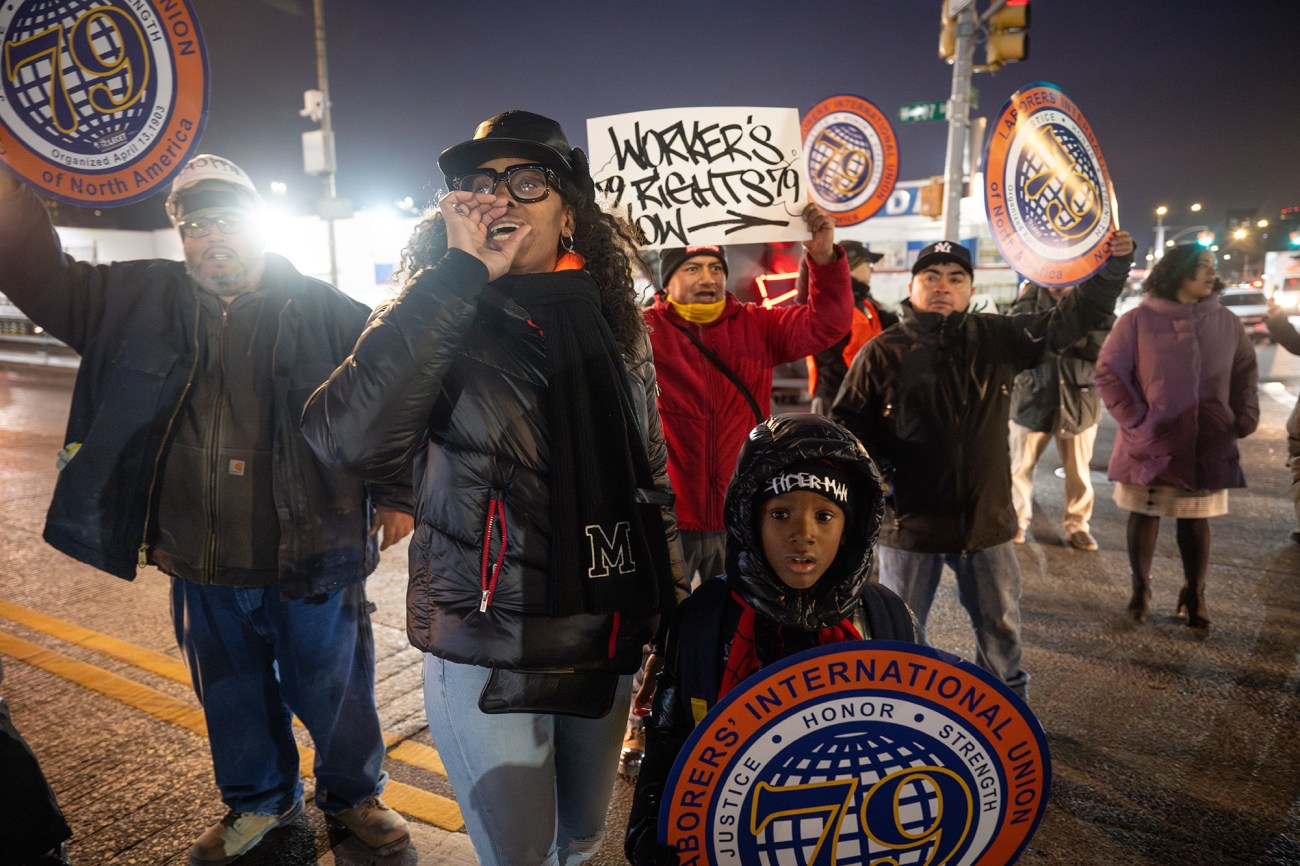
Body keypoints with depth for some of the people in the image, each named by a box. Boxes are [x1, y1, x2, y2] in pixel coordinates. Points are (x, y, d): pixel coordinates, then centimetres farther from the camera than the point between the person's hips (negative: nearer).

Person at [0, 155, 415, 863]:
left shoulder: (328, 311, -4)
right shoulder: (138, 298, 6)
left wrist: (396, 494, -1)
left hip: (315, 561, -3)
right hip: (202, 567, 4)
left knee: (336, 695, 12)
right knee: (233, 698, 21)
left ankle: (352, 794, 38)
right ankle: (258, 801, 45)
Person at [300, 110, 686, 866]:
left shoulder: (617, 323, 1)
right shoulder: (433, 319, -9)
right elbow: (349, 440, -29)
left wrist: (673, 608, 12)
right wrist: (458, 279, -26)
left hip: (609, 646, 4)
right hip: (488, 656, -4)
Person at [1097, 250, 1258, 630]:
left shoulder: (1226, 322, 4)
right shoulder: (1138, 320, -8)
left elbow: (1245, 372, 13)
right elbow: (1109, 372, -7)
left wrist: (1244, 417, 2)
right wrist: (1136, 421, -11)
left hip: (1209, 445, 3)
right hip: (1151, 443, -3)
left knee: (1196, 521, 11)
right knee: (1145, 516, 9)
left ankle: (1193, 595, 26)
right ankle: (1141, 589, 25)